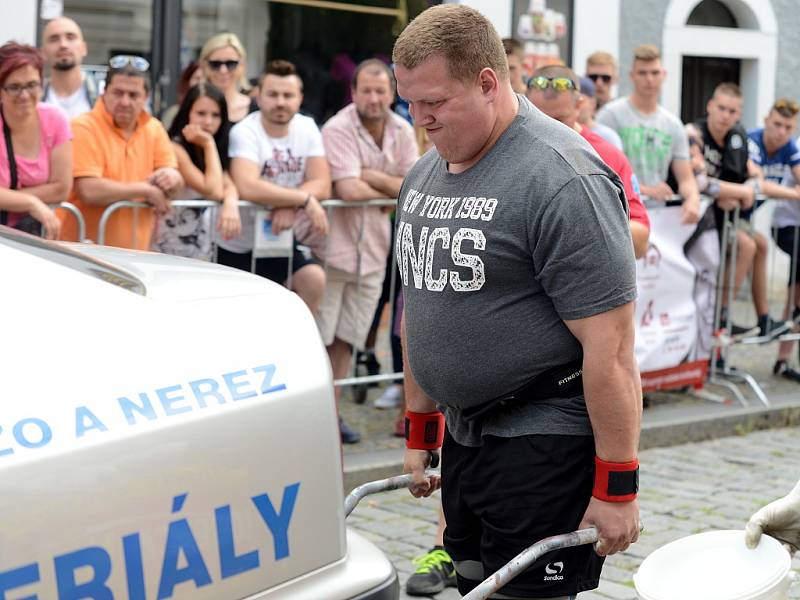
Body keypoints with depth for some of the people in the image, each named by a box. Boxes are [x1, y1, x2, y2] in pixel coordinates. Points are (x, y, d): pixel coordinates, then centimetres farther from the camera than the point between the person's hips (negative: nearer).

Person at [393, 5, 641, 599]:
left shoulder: (563, 180, -18)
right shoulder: (422, 176, 10)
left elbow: (610, 346, -20)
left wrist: (616, 488, -19)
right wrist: (420, 433, 21)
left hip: (544, 447, -8)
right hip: (464, 436, 8)